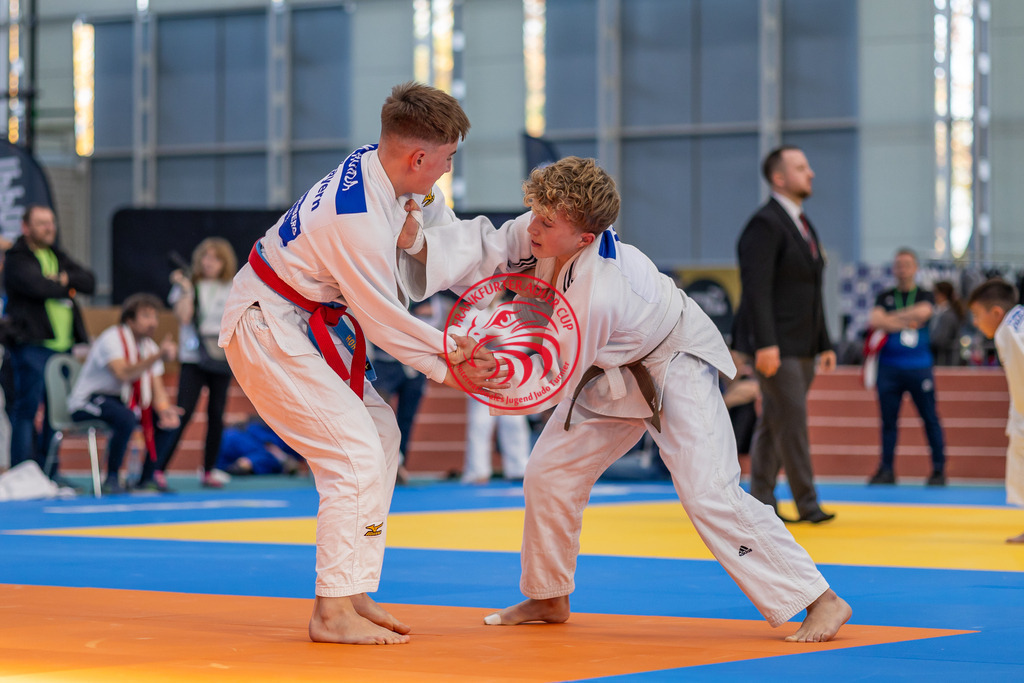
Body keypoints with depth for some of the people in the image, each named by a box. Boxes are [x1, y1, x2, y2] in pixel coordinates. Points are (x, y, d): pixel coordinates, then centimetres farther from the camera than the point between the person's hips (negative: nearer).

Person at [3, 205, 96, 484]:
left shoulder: (58, 255, 19)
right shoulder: (17, 259, -3)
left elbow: (89, 281, 8)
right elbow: (37, 286, -20)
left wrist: (64, 279, -9)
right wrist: (67, 286, -3)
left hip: (63, 344, 7)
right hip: (32, 344, -7)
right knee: (27, 408, -7)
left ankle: (50, 470, 17)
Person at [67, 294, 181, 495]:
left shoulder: (150, 346, 4)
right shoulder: (112, 338, -19)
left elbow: (157, 389, -1)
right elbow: (123, 374, -36)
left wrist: (164, 409, -24)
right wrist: (158, 356, -44)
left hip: (120, 400, 8)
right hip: (87, 401, -8)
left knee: (168, 418, -7)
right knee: (126, 418, -36)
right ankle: (111, 481, -22)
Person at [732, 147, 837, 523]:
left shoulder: (803, 226, 18)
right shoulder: (765, 224, -11)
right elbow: (756, 288, -19)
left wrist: (825, 344, 19)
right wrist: (765, 344, -25)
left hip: (802, 347, 9)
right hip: (776, 346, -9)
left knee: (772, 423, 10)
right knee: (792, 423, -7)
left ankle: (760, 500, 13)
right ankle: (807, 505, -3)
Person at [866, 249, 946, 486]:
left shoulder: (925, 296, 8)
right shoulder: (885, 297, 12)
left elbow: (923, 312, -14)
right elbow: (874, 320, -5)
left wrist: (889, 319, -6)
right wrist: (906, 322, -9)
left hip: (919, 367, -2)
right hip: (889, 367, 2)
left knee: (930, 418, -2)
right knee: (888, 420, 3)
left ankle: (939, 469, 3)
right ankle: (887, 470, 8)